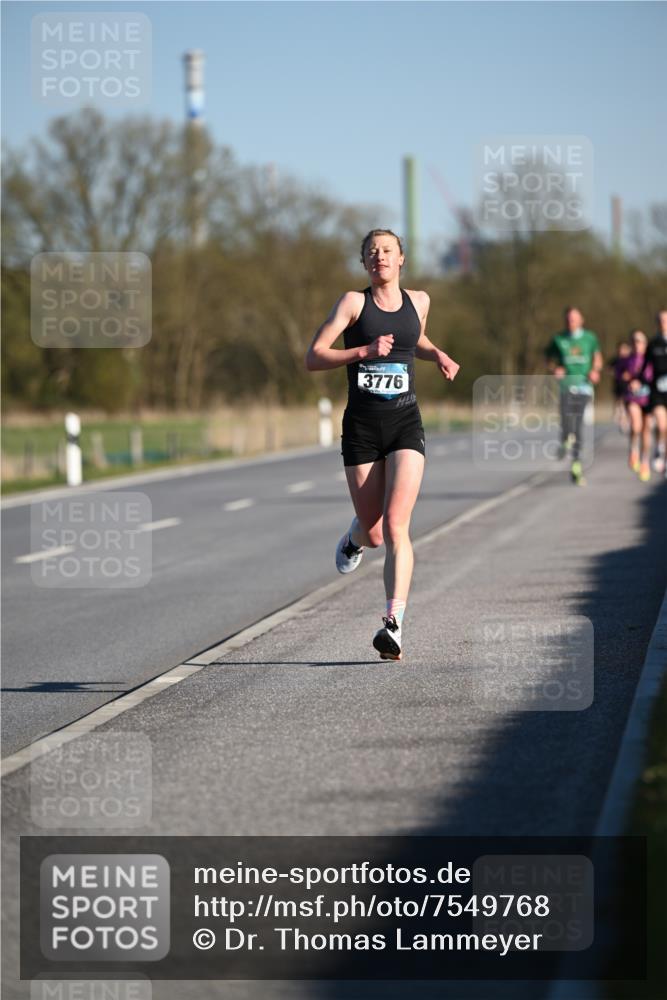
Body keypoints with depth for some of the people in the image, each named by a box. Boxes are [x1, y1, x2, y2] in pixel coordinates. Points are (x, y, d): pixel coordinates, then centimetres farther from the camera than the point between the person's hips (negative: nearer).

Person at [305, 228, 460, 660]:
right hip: (362, 426, -1)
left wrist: (439, 356, 12)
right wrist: (364, 352, -20)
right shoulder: (354, 302, -1)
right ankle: (356, 536, 46)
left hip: (405, 425, 1)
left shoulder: (419, 301, 10)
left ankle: (394, 624, -23)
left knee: (396, 526, -18)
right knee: (373, 535, 7)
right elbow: (313, 358, -7)